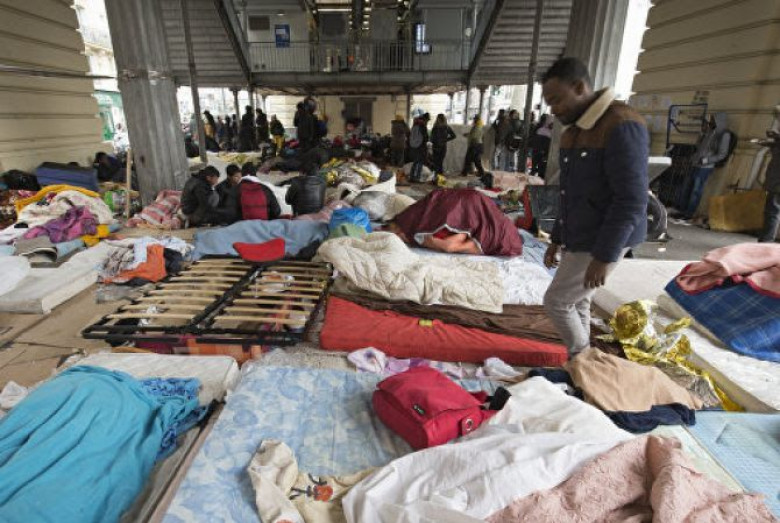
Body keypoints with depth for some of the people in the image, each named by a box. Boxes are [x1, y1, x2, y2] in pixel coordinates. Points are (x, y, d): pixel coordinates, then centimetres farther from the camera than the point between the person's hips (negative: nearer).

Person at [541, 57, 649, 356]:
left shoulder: (622, 127, -18)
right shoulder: (574, 131, 10)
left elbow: (631, 201, -22)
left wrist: (604, 256, -22)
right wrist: (557, 239, 17)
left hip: (600, 243, -8)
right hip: (578, 239, 9)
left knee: (556, 301, -2)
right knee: (577, 303, 15)